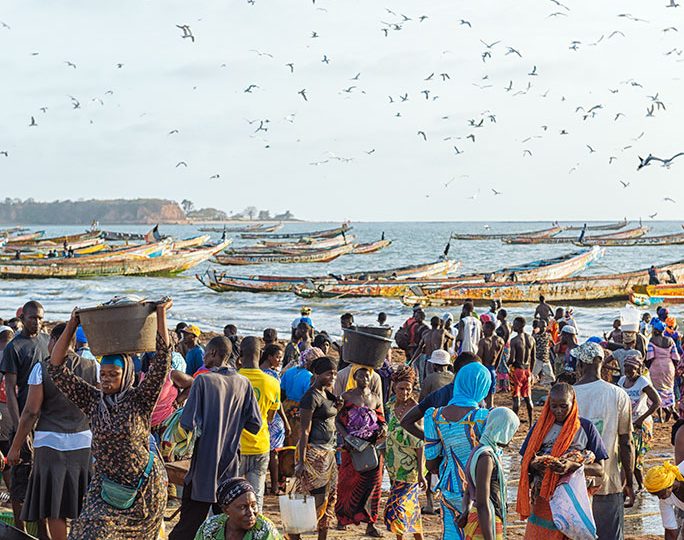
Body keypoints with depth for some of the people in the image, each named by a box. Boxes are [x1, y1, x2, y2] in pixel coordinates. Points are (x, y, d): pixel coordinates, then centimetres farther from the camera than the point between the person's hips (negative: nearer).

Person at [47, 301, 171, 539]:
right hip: (106, 484, 2)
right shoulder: (93, 400, -1)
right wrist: (71, 326, -8)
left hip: (144, 484, -2)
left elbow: (162, 359, -17)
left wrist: (161, 315, -20)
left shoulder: (140, 400, -9)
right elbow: (56, 369, -3)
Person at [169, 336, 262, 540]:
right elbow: (255, 425, 1)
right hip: (230, 462, 3)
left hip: (204, 461, -3)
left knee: (190, 520, 3)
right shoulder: (243, 383, -1)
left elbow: (188, 423, -17)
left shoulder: (203, 380, -12)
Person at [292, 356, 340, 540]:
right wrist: (301, 461, -21)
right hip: (314, 451, -9)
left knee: (329, 497, 9)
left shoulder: (327, 394, 14)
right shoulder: (312, 396, -13)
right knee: (317, 498, -11)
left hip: (328, 452, 9)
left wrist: (336, 409, 5)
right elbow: (305, 431, -17)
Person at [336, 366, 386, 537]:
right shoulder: (346, 397, 1)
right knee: (349, 481, 1)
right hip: (352, 445, -2)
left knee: (373, 482, -3)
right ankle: (342, 517, 16)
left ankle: (370, 524, 0)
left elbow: (381, 420, 18)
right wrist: (347, 437, -15)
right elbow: (338, 420, -1)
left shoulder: (376, 399, 12)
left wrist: (383, 428, -5)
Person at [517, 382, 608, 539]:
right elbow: (525, 464, 10)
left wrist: (572, 466, -18)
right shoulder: (541, 426, 7)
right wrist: (534, 465, -14)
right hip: (543, 500, 2)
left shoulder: (586, 427, 1)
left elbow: (599, 469, -2)